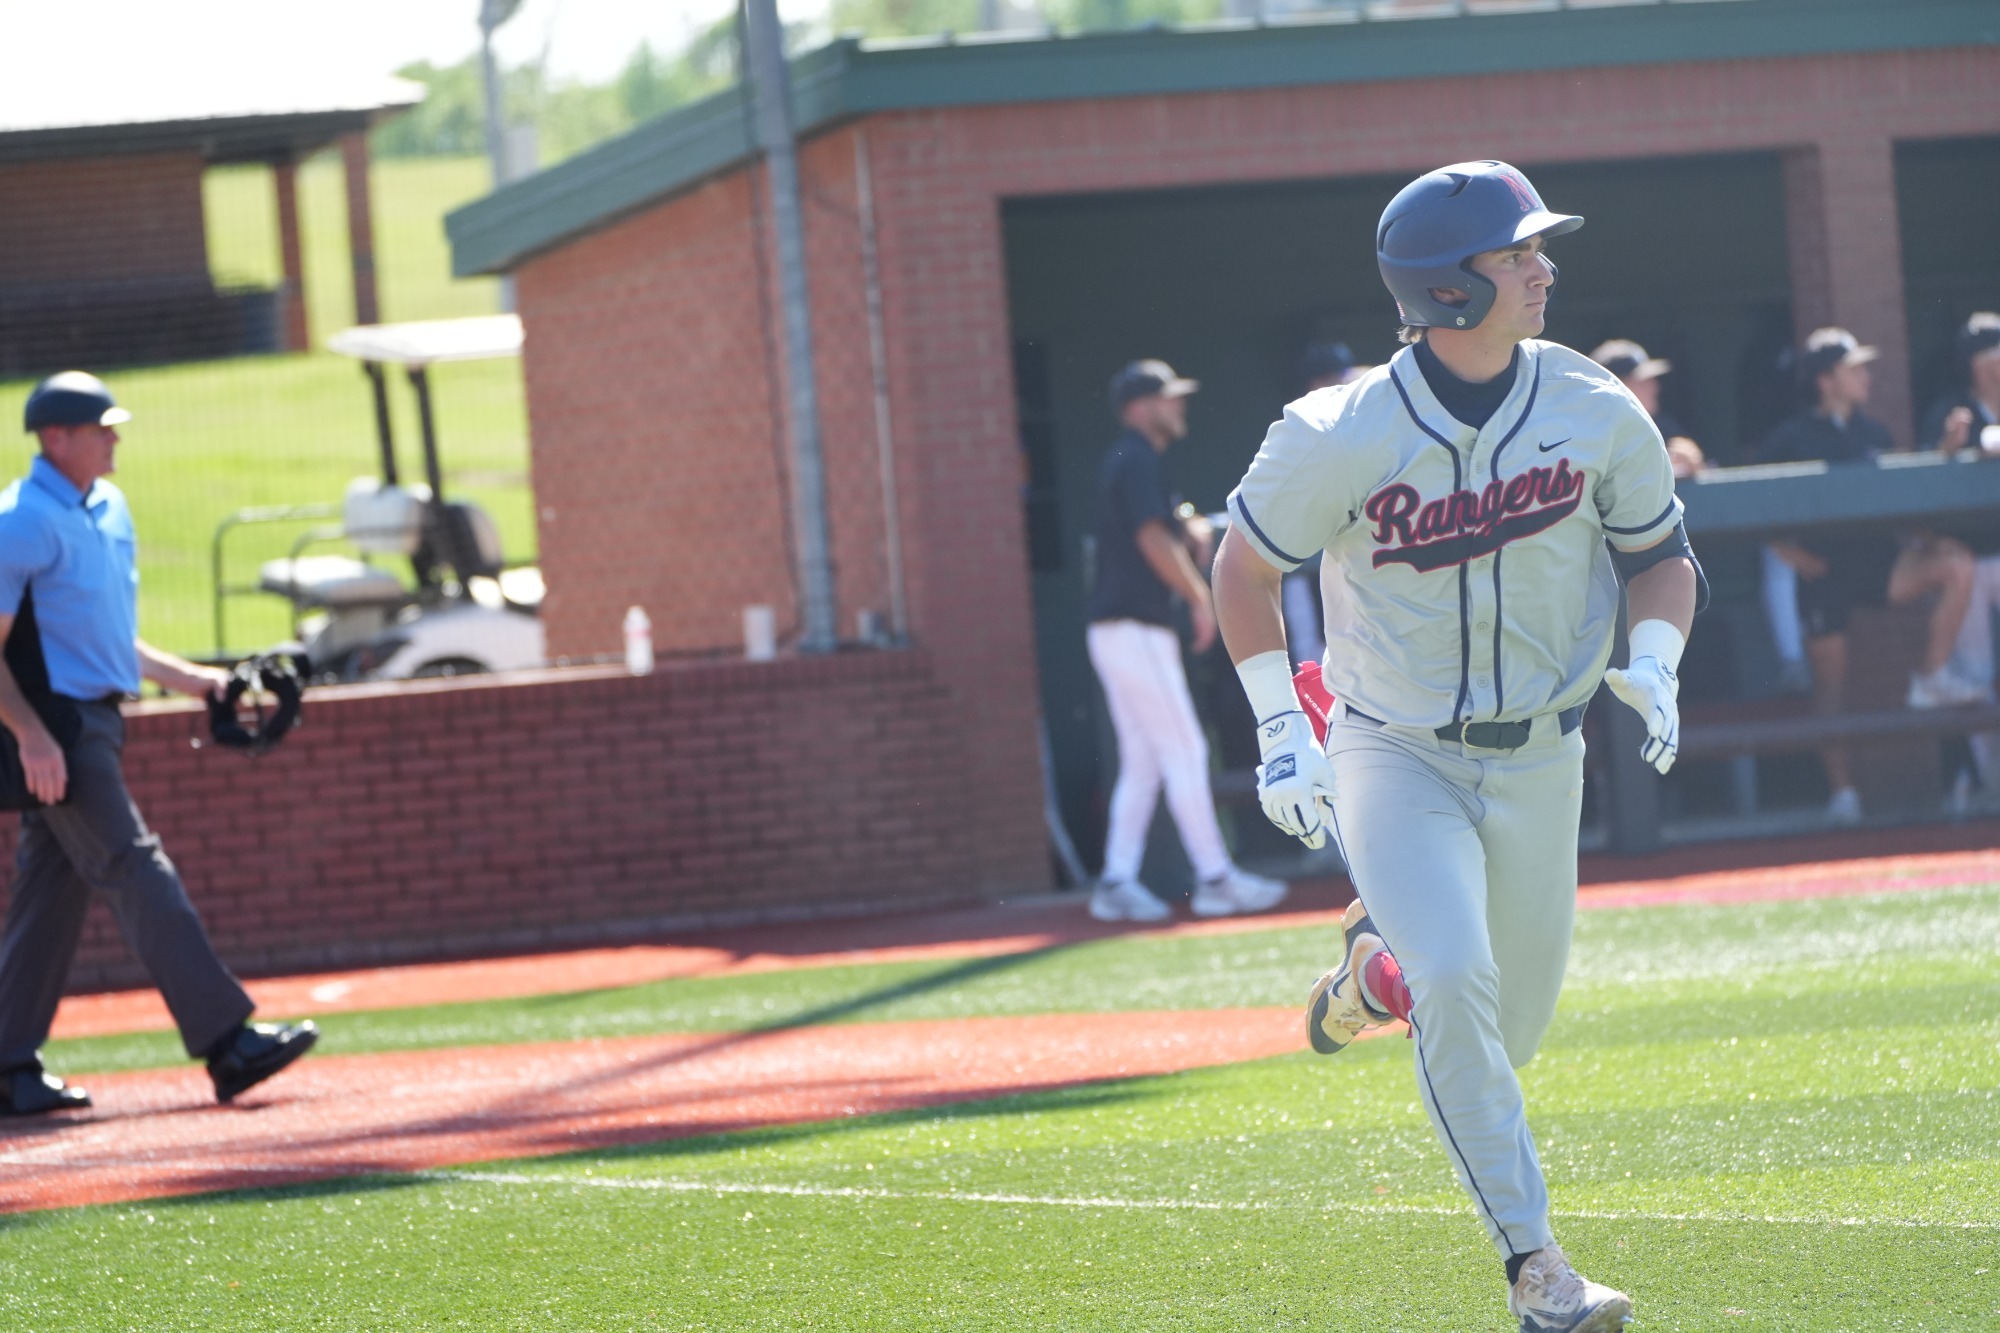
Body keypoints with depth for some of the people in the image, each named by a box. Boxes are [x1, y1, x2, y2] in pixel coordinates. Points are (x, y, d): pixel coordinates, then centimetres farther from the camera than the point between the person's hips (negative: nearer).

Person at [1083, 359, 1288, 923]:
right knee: (1183, 751, -8)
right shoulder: (1139, 460, -11)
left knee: (1142, 762, 9)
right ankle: (1215, 880, -7)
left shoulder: (1125, 461, 20)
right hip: (1136, 627, -10)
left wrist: (1191, 537, 6)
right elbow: (1152, 539, -19)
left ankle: (1117, 883, 7)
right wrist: (1200, 599, -12)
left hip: (1114, 628, 10)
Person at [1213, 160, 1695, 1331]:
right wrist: (1280, 733, -10)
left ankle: (1380, 962, 44)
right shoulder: (1339, 440, -19)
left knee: (1509, 1032, 9)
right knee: (1455, 984, -24)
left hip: (1538, 762, 4)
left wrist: (1653, 663, -12)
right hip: (1392, 756, -4)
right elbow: (1245, 570, -3)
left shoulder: (1597, 414, -9)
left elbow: (1661, 553, 7)